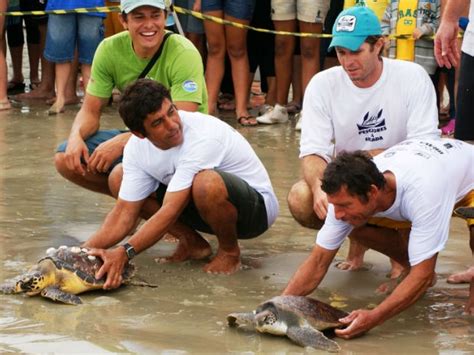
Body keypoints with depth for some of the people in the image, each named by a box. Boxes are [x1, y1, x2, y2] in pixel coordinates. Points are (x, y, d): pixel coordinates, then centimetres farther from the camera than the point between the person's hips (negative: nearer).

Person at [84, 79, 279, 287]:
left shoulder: (204, 136, -33)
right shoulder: (137, 147, -12)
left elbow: (171, 210, -38)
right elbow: (124, 213, -11)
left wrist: (124, 252, -43)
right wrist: (88, 249, -28)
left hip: (257, 207, -7)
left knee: (206, 182, -41)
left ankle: (230, 251, -11)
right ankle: (192, 243, 5)